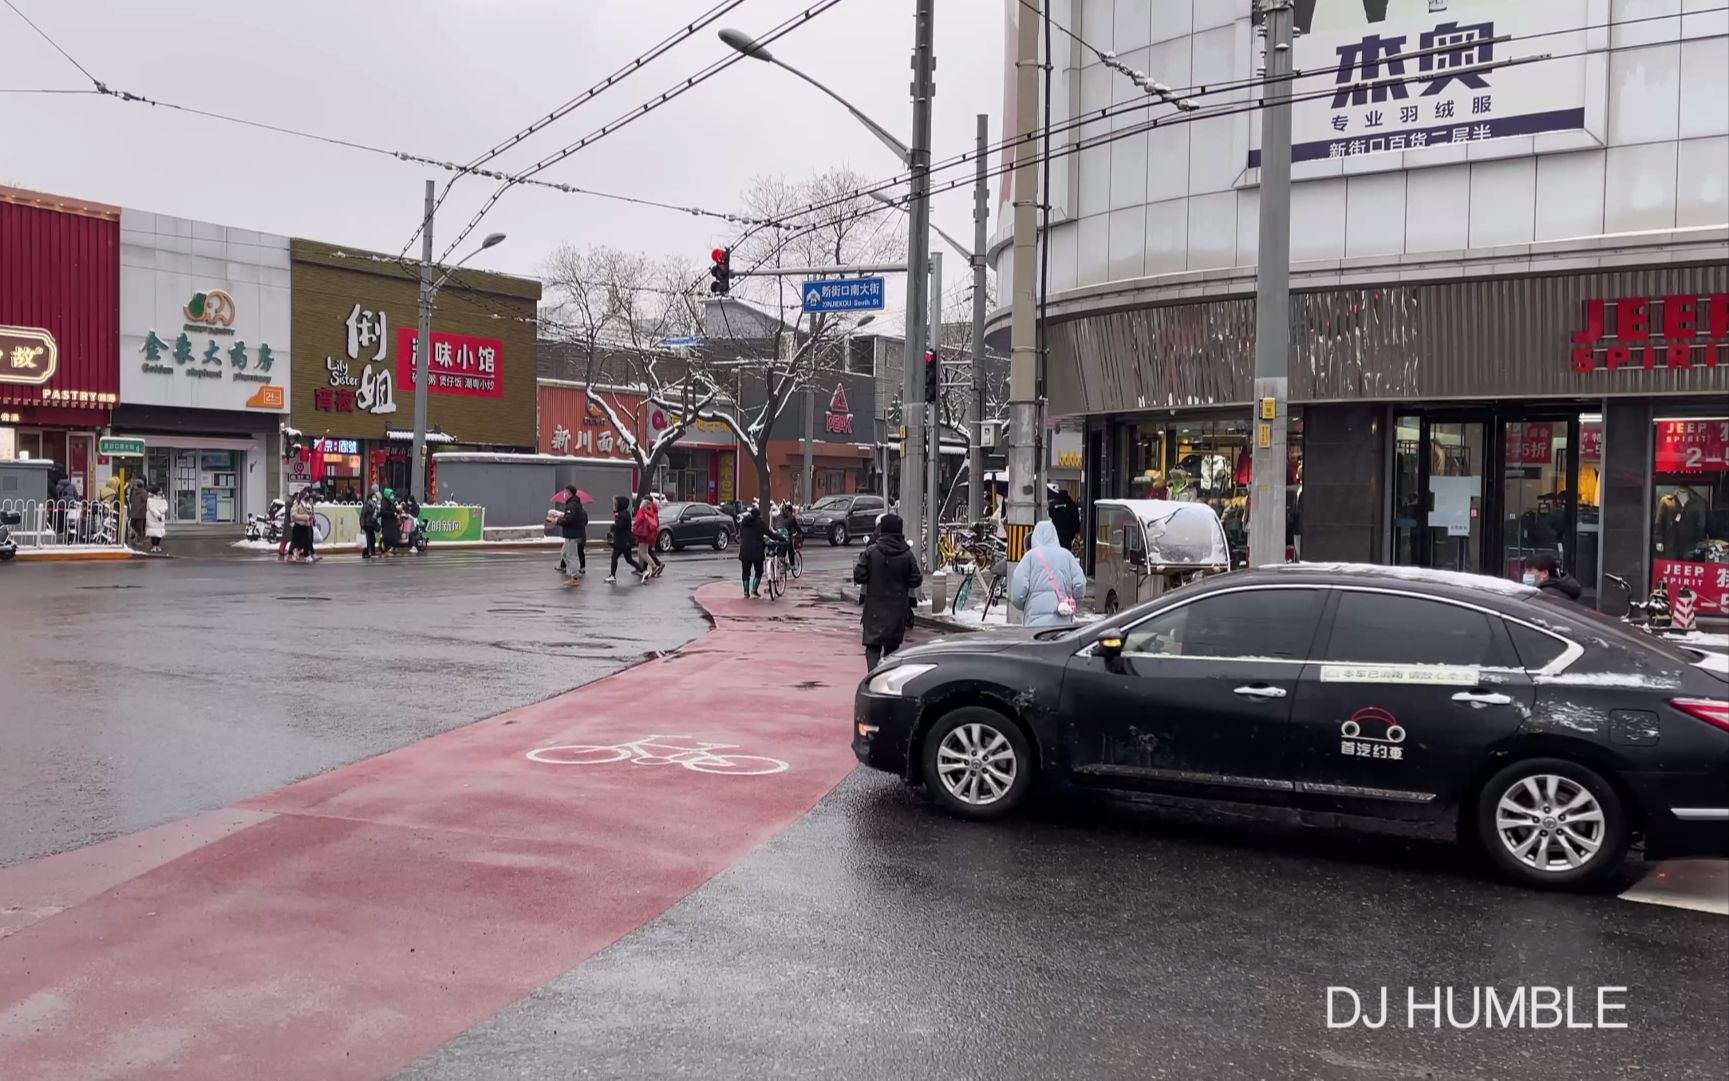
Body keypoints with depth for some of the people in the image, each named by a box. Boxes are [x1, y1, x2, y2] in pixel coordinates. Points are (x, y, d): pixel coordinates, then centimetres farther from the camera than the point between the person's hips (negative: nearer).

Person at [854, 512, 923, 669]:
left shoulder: (871, 551, -9)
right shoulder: (907, 555, -5)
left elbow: (859, 577, -9)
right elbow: (915, 581, -3)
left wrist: (856, 567, 12)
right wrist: (921, 575, 18)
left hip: (875, 607, -2)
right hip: (897, 609, 2)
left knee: (873, 645, -2)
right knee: (892, 645, 17)